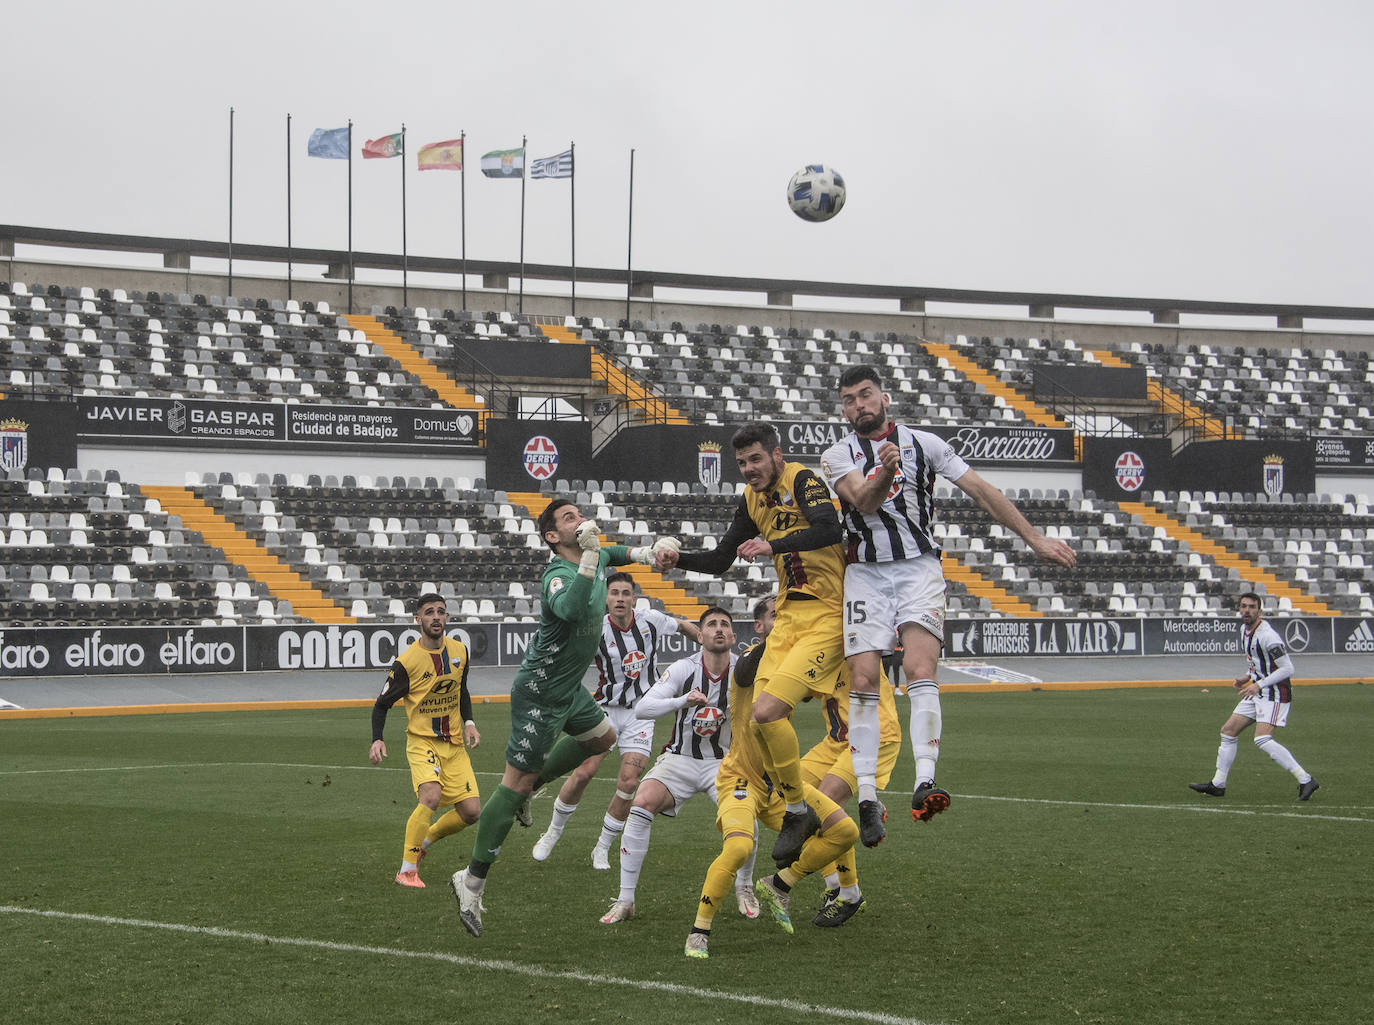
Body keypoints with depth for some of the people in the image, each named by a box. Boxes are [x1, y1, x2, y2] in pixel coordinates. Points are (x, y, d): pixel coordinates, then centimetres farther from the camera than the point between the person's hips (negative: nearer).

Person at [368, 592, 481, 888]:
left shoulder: (459, 651, 3)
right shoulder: (406, 662, -13)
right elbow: (382, 704, -3)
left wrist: (469, 722, 6)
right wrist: (377, 740, -17)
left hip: (454, 743, 5)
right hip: (422, 742, -5)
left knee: (471, 811, -4)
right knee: (431, 796, -29)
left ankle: (421, 843, 23)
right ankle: (407, 870, -19)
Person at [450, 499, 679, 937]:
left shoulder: (594, 556, 1)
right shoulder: (556, 576, -27)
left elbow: (613, 553, 28)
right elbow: (572, 610, -50)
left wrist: (646, 553, 9)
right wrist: (588, 553, -49)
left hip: (569, 687, 9)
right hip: (540, 692, -9)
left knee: (602, 738, 28)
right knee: (516, 782, -7)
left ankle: (528, 788, 33)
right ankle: (472, 882, -3)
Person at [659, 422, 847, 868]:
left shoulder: (802, 480, -10)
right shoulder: (752, 499, 13)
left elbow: (829, 529, -28)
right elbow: (720, 560, 18)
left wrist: (773, 546, -34)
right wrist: (679, 559, 0)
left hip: (827, 618, -8)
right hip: (788, 618, 8)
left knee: (767, 711, -20)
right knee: (760, 724, -3)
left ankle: (797, 811, -3)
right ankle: (799, 815, 13)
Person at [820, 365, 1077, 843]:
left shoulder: (923, 443, 7)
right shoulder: (837, 457, 5)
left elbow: (982, 491, 8)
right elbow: (864, 501, -15)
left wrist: (1036, 539, 6)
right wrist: (884, 472, -37)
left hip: (919, 569, -1)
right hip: (866, 574, 1)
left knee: (920, 669, -20)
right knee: (863, 679, -9)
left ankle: (925, 782, -31)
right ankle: (867, 796, -3)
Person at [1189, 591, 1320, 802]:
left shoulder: (1267, 635, -20)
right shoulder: (1245, 629, 9)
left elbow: (1287, 669, -21)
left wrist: (1259, 685, -21)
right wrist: (1247, 677, 10)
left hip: (1275, 693, -10)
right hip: (1258, 693, 10)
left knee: (1263, 740, -22)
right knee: (1228, 731, 10)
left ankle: (1305, 780, -16)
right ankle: (1218, 784, 20)